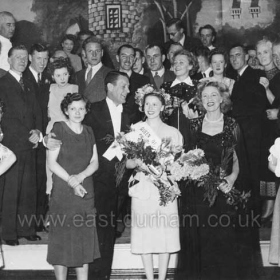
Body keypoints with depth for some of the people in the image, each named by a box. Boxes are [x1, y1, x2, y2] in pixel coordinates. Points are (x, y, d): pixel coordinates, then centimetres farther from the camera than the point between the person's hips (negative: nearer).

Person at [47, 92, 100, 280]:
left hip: (86, 193, 4)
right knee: (62, 239, 0)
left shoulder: (89, 132, 11)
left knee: (85, 240, 7)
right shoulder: (58, 129, -3)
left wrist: (81, 176, -10)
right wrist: (71, 182, -15)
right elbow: (52, 162, -8)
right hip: (63, 194, -4)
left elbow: (95, 162, 8)